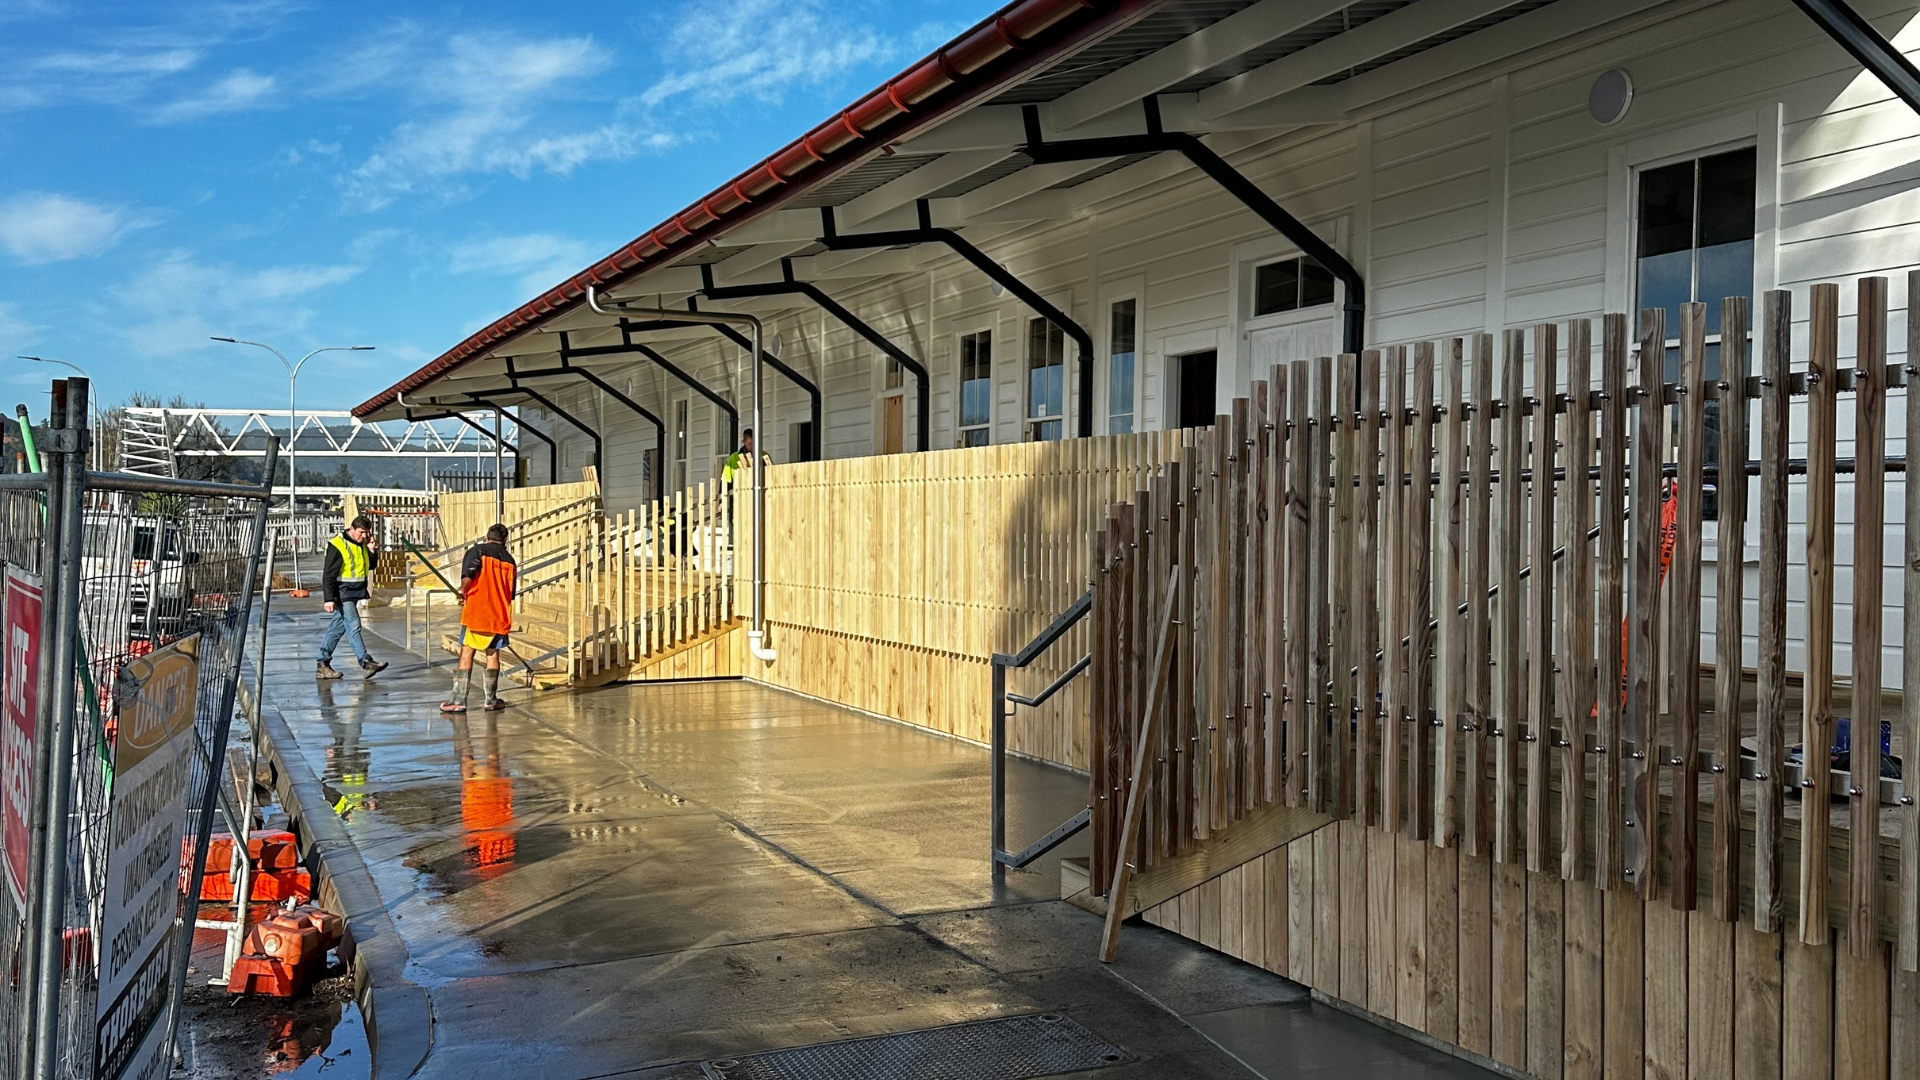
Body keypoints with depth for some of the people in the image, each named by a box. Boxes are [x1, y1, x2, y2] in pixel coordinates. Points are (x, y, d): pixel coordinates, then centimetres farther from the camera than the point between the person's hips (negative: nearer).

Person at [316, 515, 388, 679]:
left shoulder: (362, 545, 11)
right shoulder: (337, 545, -14)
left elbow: (370, 567, 18)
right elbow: (328, 575, -16)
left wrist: (371, 550, 1)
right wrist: (329, 599, -21)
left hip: (355, 592, 8)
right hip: (342, 593, -8)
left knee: (337, 628, 11)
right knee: (353, 626, -14)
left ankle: (322, 665, 17)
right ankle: (366, 662, -20)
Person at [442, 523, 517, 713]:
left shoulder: (477, 550, -1)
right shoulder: (509, 560, 11)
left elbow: (468, 575, -18)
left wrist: (463, 591, -1)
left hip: (475, 611, -3)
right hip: (499, 615, 3)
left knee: (466, 654, 0)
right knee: (493, 655, 11)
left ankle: (459, 700, -3)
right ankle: (491, 700, 13)